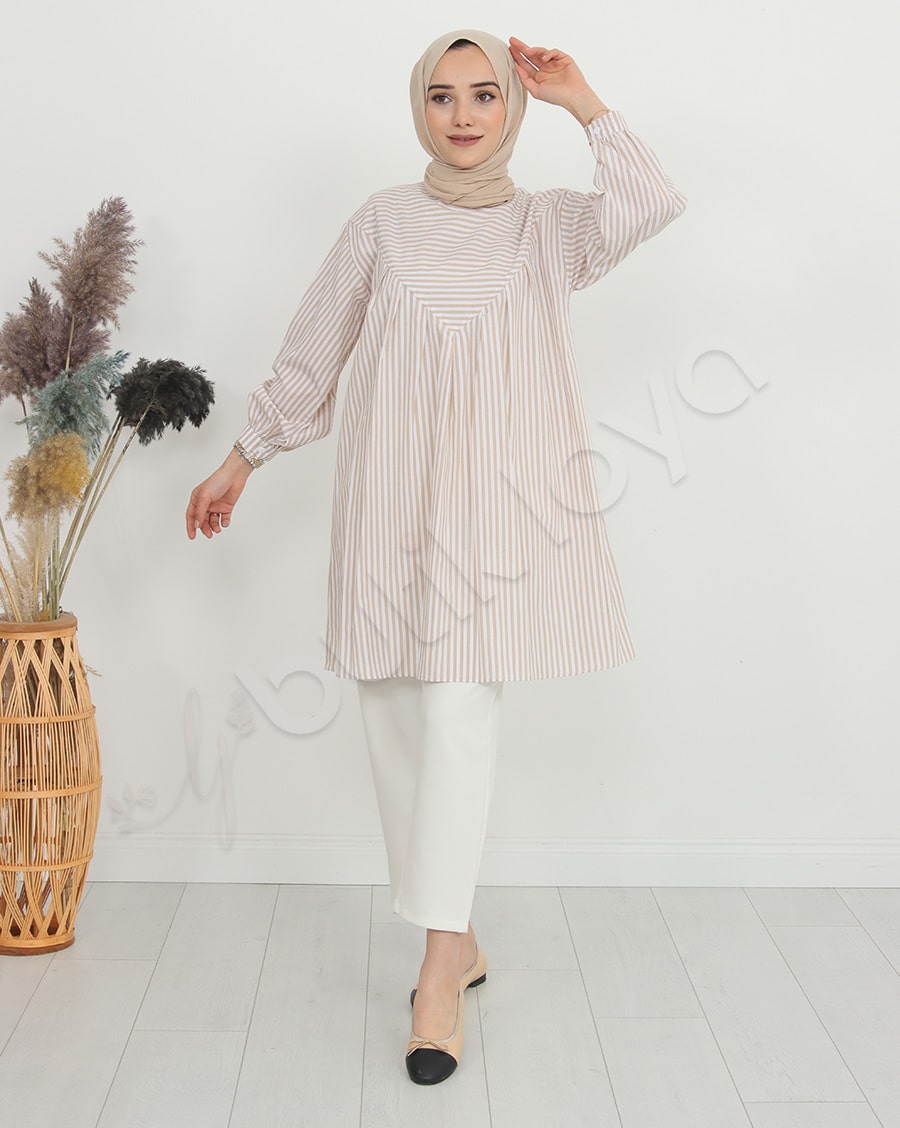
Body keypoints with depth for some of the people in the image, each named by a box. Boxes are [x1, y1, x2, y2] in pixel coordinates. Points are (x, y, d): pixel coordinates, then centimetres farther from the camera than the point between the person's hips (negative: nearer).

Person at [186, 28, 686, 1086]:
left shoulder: (549, 224, 11)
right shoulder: (382, 222, 12)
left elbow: (652, 203, -10)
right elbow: (310, 354, 17)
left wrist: (580, 99, -2)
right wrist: (240, 459, 19)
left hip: (503, 491, -2)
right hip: (393, 489, 2)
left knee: (462, 702, -13)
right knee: (395, 710, 1)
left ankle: (439, 960, -8)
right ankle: (457, 943, 16)